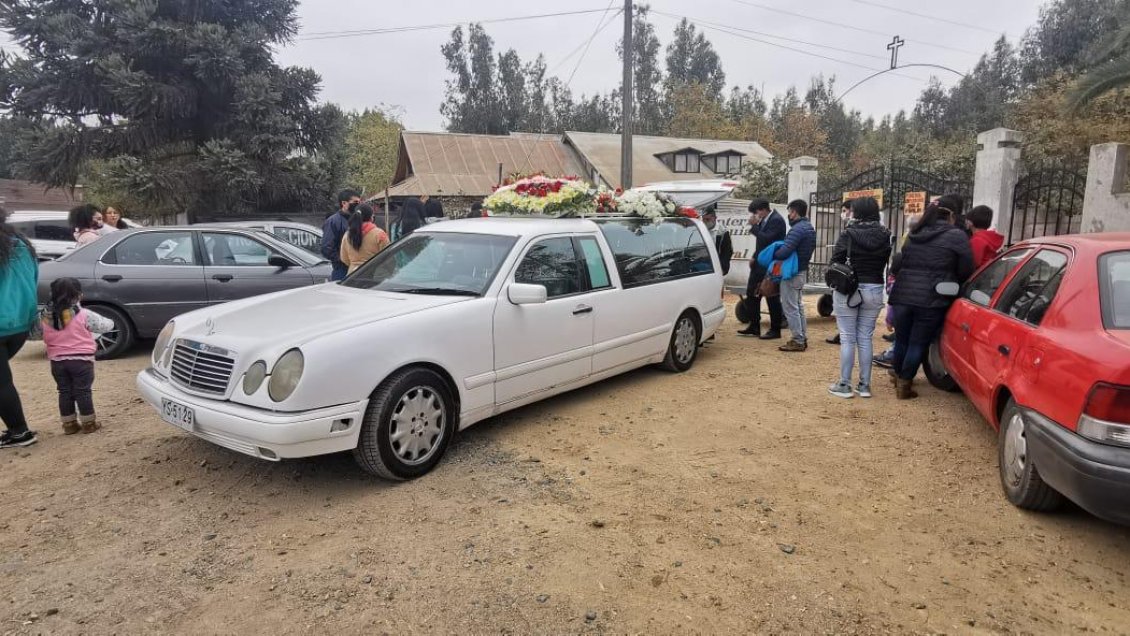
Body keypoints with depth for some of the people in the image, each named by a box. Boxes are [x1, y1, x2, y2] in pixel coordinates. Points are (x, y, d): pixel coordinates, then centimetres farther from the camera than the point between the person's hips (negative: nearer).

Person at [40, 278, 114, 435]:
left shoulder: (46, 316, 3)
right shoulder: (84, 315, -10)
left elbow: (46, 338, 9)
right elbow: (105, 325, -2)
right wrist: (110, 322, 19)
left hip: (57, 361, 4)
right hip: (81, 359, -4)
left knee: (65, 392, 12)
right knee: (83, 391, 3)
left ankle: (69, 424, 18)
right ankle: (88, 423, 9)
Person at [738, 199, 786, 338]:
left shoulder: (777, 220, -15)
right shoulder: (763, 221, 10)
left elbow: (766, 239, -26)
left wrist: (754, 226, -19)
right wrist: (754, 257, 10)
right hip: (759, 264, 9)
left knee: (772, 298, 0)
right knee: (751, 295, 12)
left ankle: (775, 330, 11)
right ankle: (754, 328, 21)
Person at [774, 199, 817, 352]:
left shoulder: (797, 229, -21)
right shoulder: (809, 228, 11)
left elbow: (784, 252, -29)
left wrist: (772, 255, -10)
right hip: (803, 271, 10)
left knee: (791, 308, -3)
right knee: (799, 306, 17)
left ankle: (797, 341, 1)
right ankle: (803, 339, 24)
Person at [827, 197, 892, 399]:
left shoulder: (849, 234, -10)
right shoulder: (884, 236, 1)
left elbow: (836, 261, -8)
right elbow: (885, 263, 3)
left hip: (848, 289, -4)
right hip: (874, 290, 4)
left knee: (847, 338, 2)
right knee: (866, 338, 10)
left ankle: (844, 385, 5)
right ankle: (864, 385, 15)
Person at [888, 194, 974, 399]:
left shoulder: (915, 234, 13)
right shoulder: (957, 236, -3)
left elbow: (896, 265, 16)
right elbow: (965, 271, 0)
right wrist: (950, 282, 19)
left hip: (902, 296, 5)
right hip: (931, 300, -5)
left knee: (902, 340, 20)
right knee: (918, 344, 4)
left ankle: (898, 375, 37)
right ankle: (904, 384, 9)